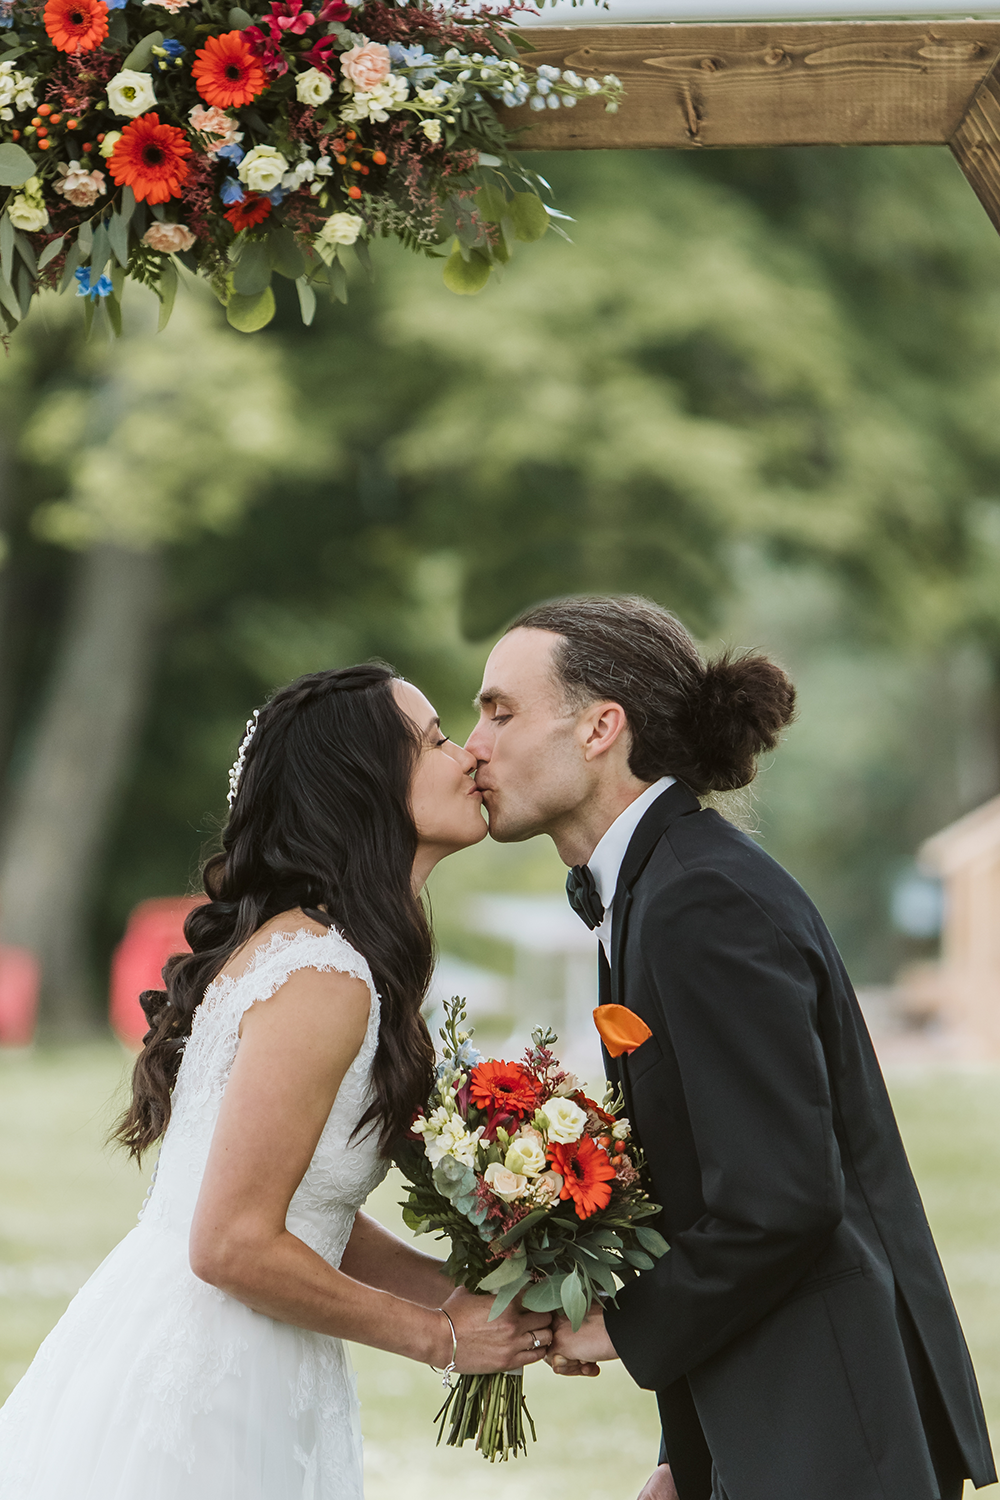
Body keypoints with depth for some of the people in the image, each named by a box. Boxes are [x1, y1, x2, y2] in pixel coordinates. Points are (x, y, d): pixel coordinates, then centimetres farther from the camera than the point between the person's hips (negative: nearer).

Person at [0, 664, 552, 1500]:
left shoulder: (311, 952, 11)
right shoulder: (322, 977, -18)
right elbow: (234, 1246, -21)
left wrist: (474, 1297, 3)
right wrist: (441, 1336, -11)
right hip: (186, 1401, -9)